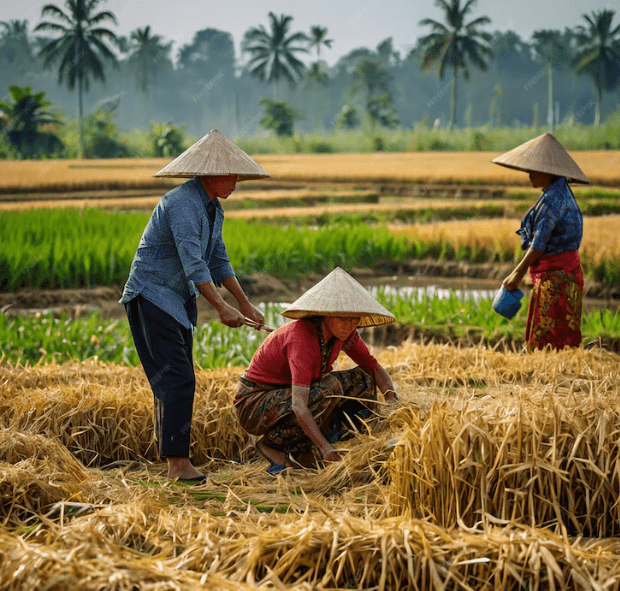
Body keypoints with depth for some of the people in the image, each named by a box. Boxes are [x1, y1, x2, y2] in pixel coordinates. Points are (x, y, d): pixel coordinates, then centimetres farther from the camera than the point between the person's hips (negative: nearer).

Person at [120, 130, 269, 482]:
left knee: (178, 382, 9)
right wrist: (221, 307, -36)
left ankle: (176, 461, 12)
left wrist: (246, 306, 10)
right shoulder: (182, 204, -22)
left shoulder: (213, 209, 10)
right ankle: (178, 462, -18)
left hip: (178, 301, 10)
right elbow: (192, 262, -30)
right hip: (151, 297, -10)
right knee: (177, 378, -17)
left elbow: (218, 261, 16)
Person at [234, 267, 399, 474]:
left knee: (362, 381, -1)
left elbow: (375, 369, 4)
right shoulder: (302, 336, -31)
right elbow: (299, 406, -39)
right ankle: (271, 443, -12)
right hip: (254, 406, -8)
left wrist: (392, 402, -14)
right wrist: (325, 448, -46)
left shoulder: (344, 332, -7)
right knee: (329, 390, -31)